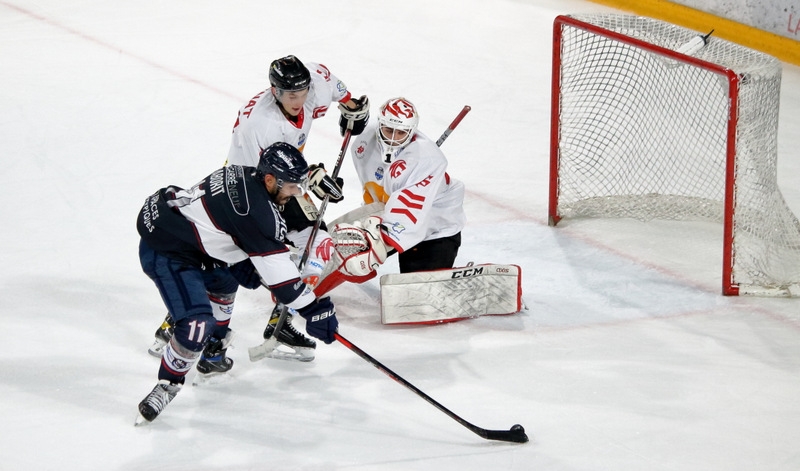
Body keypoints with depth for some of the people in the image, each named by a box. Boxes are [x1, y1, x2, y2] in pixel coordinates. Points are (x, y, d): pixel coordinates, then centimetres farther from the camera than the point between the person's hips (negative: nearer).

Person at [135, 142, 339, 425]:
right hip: (164, 252, -11)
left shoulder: (246, 177, 3)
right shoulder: (254, 208, -25)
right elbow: (275, 267, -25)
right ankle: (167, 385, -3)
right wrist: (313, 310, -22)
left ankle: (211, 355, 47)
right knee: (199, 323, -22)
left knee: (224, 282, 33)